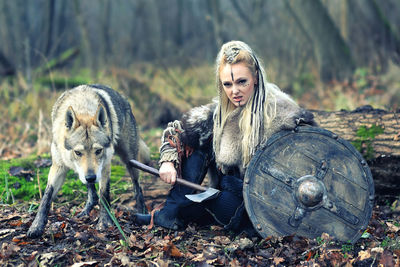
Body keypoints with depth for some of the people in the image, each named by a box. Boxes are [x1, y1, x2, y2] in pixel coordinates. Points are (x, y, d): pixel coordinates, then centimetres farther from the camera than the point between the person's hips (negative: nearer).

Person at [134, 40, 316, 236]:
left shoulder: (279, 110, -17)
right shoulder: (218, 112, -2)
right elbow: (176, 130, 4)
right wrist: (168, 161, -14)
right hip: (230, 189, 5)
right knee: (198, 144, -5)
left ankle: (176, 212, -6)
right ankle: (171, 212, -11)